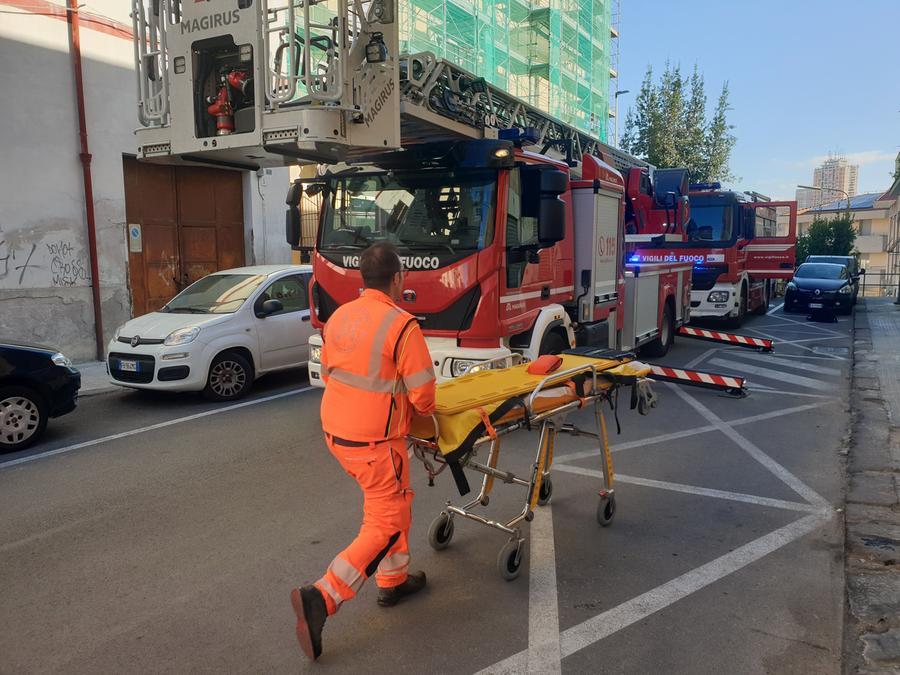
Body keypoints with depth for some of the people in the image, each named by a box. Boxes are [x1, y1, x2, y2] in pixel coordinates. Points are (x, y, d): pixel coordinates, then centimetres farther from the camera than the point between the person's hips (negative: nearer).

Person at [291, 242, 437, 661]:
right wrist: (425, 410, 8)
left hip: (335, 431, 8)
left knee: (394, 501, 25)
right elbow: (422, 394, -15)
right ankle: (321, 599, -4)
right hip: (375, 442, -8)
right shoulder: (402, 326, -19)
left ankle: (393, 580, 36)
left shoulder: (339, 317, 3)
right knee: (386, 525, 4)